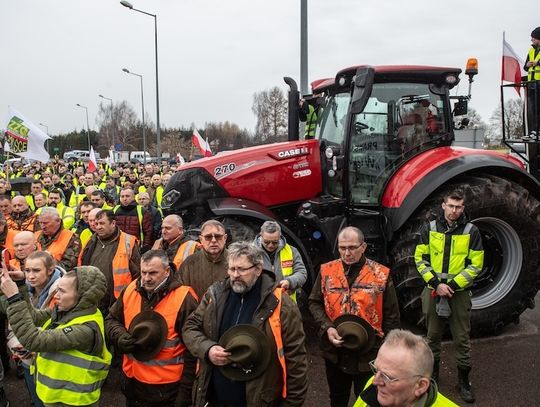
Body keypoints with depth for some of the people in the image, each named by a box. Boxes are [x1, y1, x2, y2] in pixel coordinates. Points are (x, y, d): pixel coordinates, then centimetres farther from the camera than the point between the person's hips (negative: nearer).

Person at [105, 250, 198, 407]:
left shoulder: (184, 299, -18)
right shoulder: (131, 290, -1)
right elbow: (111, 320, 14)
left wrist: (186, 390, -12)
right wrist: (121, 337, -8)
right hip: (131, 379, 6)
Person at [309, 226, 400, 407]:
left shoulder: (381, 274, -9)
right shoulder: (327, 271, -3)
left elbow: (391, 315, -3)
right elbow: (314, 302, 3)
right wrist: (327, 327, -13)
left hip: (369, 352, -2)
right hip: (335, 351, 2)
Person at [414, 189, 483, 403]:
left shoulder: (471, 231, -4)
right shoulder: (429, 228, -2)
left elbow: (475, 265, -5)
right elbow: (420, 259, -2)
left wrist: (452, 285, -14)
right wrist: (436, 283, -12)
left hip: (459, 292, -1)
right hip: (433, 290, 1)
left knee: (462, 338, 7)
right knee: (433, 335, 14)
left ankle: (463, 379, 23)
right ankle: (433, 371, 31)